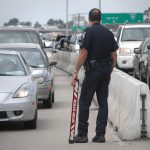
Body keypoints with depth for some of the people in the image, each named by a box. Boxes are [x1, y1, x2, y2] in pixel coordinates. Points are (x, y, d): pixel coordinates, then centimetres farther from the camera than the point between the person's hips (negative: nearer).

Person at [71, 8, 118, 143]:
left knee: (84, 102, 1)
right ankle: (100, 134, 6)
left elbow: (83, 53, -15)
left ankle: (82, 134, 2)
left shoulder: (90, 31, -9)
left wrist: (75, 72, -11)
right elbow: (114, 55, 11)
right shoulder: (109, 33, 8)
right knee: (103, 102, 7)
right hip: (106, 71, 6)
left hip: (93, 70, -6)